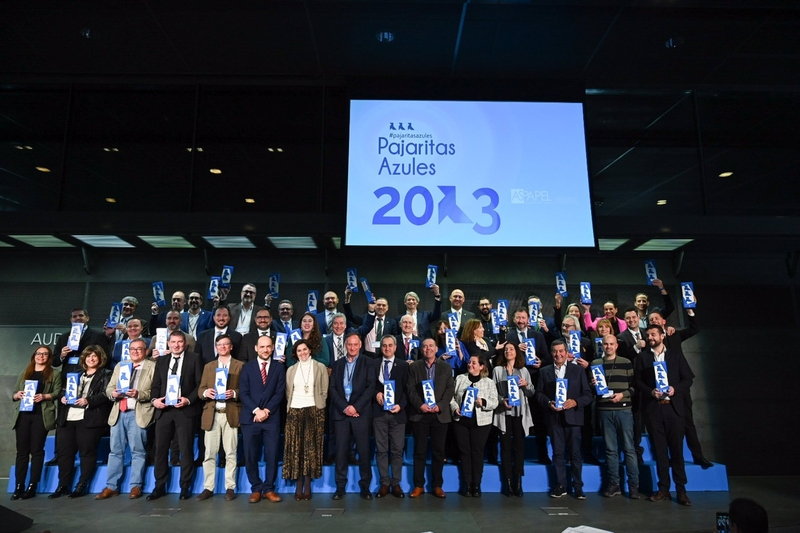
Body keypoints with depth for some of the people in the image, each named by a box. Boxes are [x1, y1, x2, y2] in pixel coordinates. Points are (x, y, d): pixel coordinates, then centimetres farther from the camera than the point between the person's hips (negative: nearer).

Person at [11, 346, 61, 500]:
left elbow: (58, 392, -1)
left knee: (36, 450, -2)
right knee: (22, 450, 2)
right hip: (23, 415, 3)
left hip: (41, 415, -3)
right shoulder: (24, 373, 20)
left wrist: (44, 396, -18)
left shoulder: (54, 374, 8)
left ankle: (32, 487, 1)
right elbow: (14, 394, 17)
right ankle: (18, 486, 6)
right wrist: (18, 395, -5)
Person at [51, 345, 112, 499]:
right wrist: (63, 397, 4)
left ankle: (82, 486, 3)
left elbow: (105, 394, -8)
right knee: (63, 450, 5)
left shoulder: (106, 374, 4)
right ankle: (63, 486, 15)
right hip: (68, 417, 6)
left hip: (89, 418, -6)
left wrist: (88, 401, -21)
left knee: (87, 451, -5)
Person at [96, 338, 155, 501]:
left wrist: (139, 394, -22)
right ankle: (111, 486, 17)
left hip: (138, 413, -5)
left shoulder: (153, 366, 0)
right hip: (119, 413, 5)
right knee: (115, 450, 9)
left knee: (138, 451, 0)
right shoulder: (119, 366, 18)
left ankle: (136, 486, 8)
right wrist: (113, 393, -7)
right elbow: (109, 388, 15)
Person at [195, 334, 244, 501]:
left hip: (231, 414, -2)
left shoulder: (240, 365, 7)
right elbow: (200, 390, 11)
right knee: (209, 453, 3)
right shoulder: (208, 366, 16)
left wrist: (234, 393, -16)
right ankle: (208, 488, 12)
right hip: (211, 414, 3)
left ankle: (230, 488, 8)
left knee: (231, 453, 1)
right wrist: (206, 392, -11)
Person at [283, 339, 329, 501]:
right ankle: (299, 486, 7)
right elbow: (288, 392, 14)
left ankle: (308, 486, 6)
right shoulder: (291, 370, 12)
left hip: (313, 410, -2)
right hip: (294, 410, 2)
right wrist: (290, 405, 4)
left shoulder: (320, 367, 4)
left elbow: (324, 391, 4)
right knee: (295, 447, 0)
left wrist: (319, 405, -1)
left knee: (311, 448, -1)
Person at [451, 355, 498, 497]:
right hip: (461, 421, 2)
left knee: (477, 452, 3)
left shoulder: (489, 382, 0)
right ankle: (467, 484, 15)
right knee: (464, 451, 6)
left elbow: (494, 402, -3)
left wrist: (483, 402, -20)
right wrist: (455, 408, -10)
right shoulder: (460, 378, 6)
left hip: (480, 422, -2)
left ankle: (476, 485, 12)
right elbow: (451, 397, 6)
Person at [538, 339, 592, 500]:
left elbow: (588, 395, 2)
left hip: (573, 416, -1)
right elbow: (539, 394, 6)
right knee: (558, 452, 6)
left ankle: (578, 487, 13)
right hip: (554, 417, 1)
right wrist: (548, 403, -13)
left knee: (575, 452, 2)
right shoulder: (544, 371, 9)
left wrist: (575, 402, -15)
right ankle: (560, 486, 15)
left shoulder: (578, 370, 6)